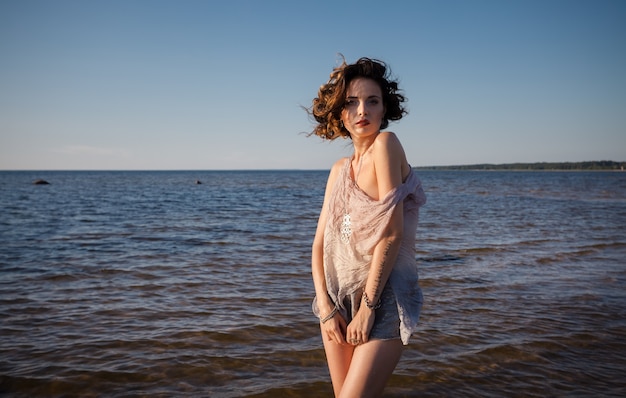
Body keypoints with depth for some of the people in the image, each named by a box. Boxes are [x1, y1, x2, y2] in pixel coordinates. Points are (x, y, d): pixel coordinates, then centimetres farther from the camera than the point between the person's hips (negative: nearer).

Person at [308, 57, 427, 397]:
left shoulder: (386, 143, -11)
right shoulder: (340, 169, 8)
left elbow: (392, 233, -18)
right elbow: (320, 242, 6)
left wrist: (367, 306, -15)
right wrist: (325, 306, -6)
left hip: (385, 297, -6)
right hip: (339, 296, 6)